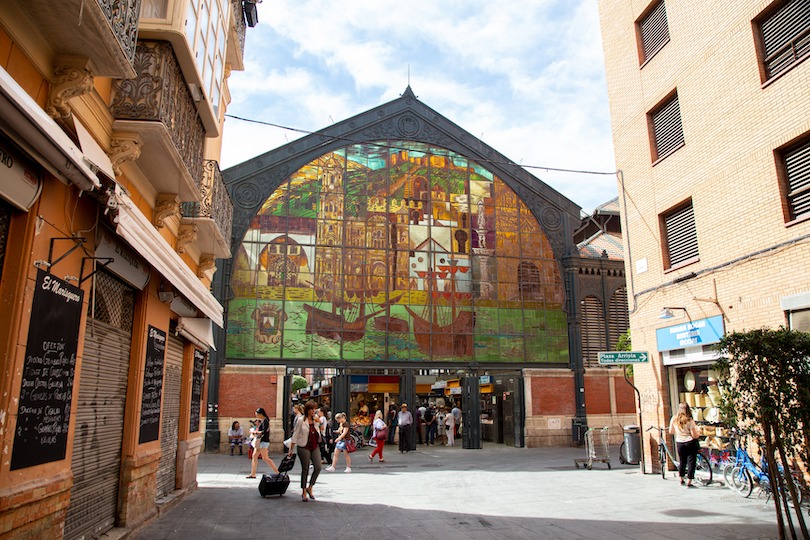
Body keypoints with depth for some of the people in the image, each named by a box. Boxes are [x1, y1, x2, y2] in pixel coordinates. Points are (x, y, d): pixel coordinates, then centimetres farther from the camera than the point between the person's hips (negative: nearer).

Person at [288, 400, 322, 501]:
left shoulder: (316, 418, 7)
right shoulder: (301, 420, -5)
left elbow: (322, 431, 17)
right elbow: (295, 434, -1)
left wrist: (320, 422, -2)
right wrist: (291, 449, -2)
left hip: (315, 447, 4)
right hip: (304, 447, -4)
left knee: (318, 467, -6)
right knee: (305, 469, 2)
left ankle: (310, 488, 13)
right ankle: (304, 492, 15)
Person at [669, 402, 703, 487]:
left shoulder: (674, 419, -2)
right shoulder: (690, 420, -14)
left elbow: (671, 432, 6)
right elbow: (694, 435, -13)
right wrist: (699, 432, 8)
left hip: (679, 443, 4)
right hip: (690, 443, -4)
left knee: (682, 461, 19)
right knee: (691, 462, 4)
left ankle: (681, 480, 31)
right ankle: (689, 482, 4)